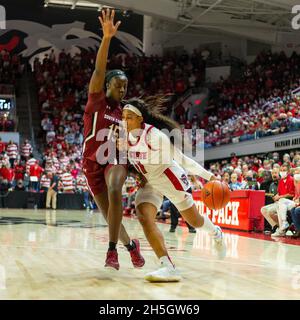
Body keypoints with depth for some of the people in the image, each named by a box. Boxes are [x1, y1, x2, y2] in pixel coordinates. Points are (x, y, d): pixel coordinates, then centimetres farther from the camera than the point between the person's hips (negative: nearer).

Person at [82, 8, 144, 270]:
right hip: (93, 163, -1)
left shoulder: (123, 113, 12)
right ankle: (131, 244, 29)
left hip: (115, 159, 1)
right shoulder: (96, 101, -1)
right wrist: (107, 38, -29)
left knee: (114, 192, -33)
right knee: (109, 215, 1)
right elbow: (99, 71, -16)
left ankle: (112, 250, -29)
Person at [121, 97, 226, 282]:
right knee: (144, 217, -21)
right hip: (150, 183, 6)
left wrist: (208, 176, -26)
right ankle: (169, 268, -26)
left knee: (194, 221, 13)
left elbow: (181, 158, -25)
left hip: (171, 179, -5)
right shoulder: (126, 135, -10)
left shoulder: (154, 135, -31)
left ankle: (217, 234, 50)